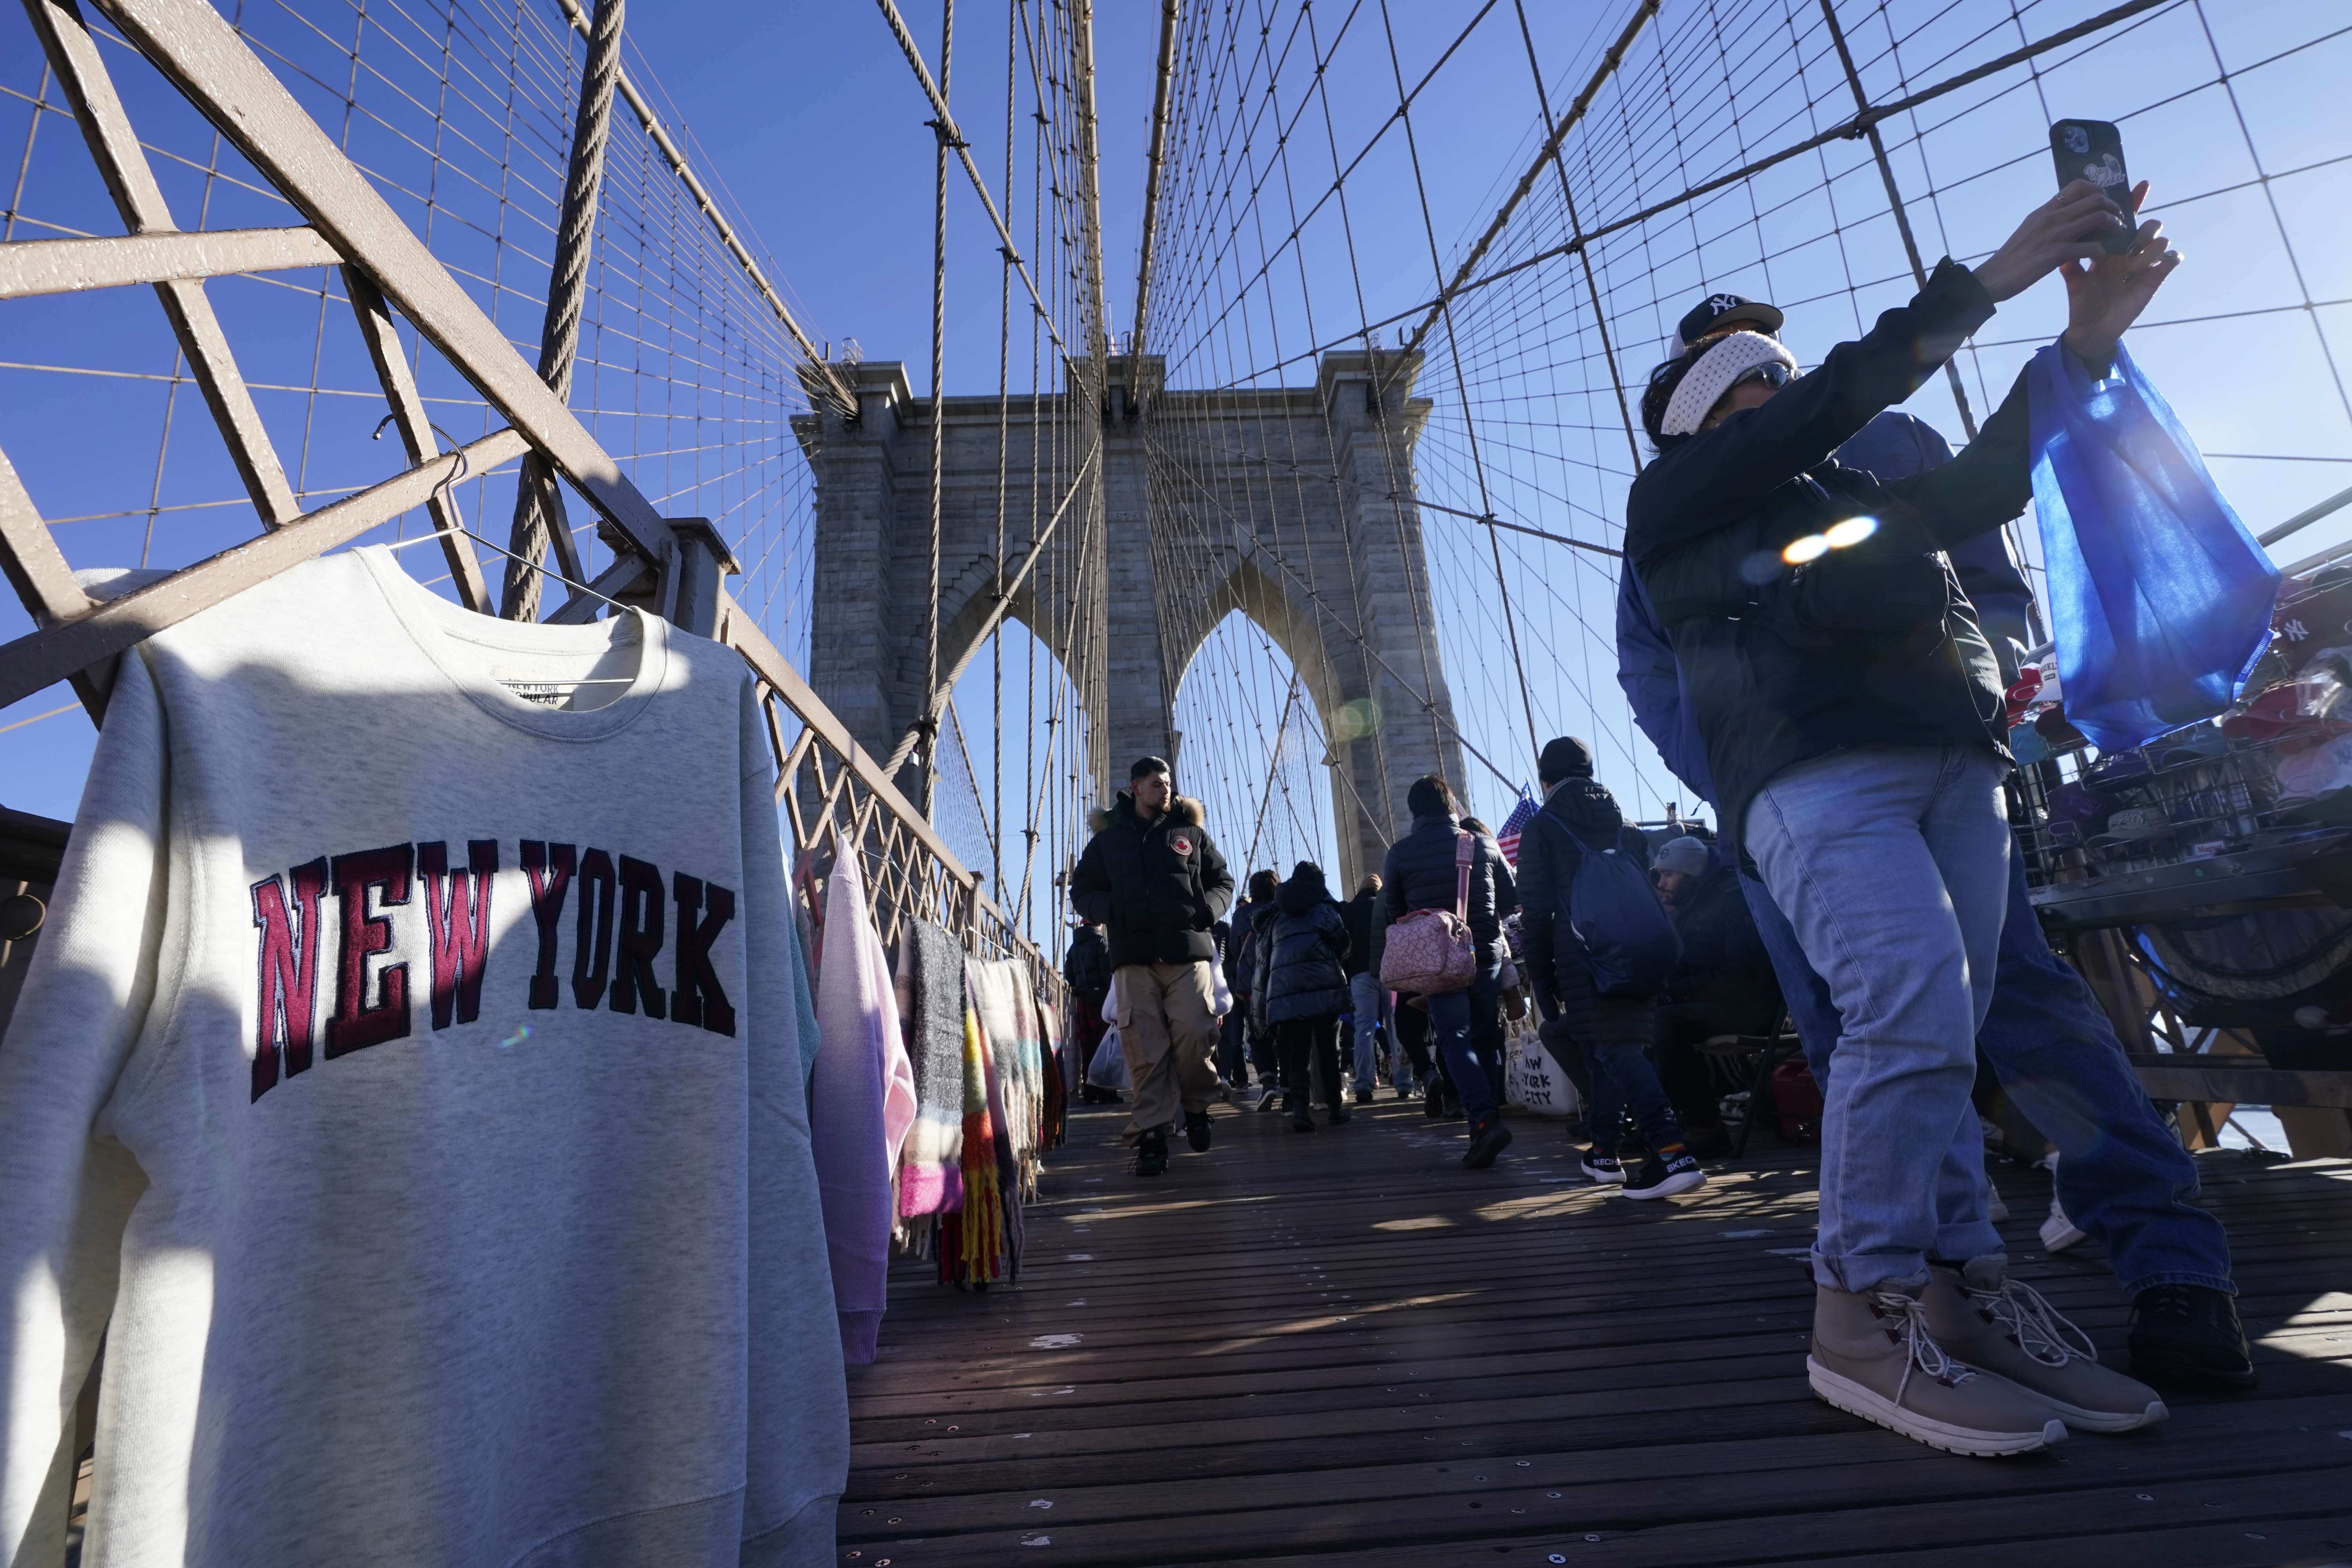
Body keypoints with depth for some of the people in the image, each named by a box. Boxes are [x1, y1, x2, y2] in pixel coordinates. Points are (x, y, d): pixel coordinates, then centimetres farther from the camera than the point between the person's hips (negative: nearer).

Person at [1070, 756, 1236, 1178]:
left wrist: (1209, 908, -1)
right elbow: (1081, 889, 20)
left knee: (1194, 1034, -11)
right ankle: (1151, 1136, 2)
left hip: (1188, 953, 0)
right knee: (1144, 1048, -5)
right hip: (1134, 959, 0)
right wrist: (1104, 910, -2)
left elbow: (1223, 880, 20)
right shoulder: (1108, 838, 16)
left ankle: (1195, 1107, 17)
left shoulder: (1191, 832, 16)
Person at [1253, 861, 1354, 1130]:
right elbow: (1343, 945, 4)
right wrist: (1342, 973, 20)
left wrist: (1264, 995, 18)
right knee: (1328, 1047, 7)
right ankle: (1335, 1106, 10)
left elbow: (1264, 958, 18)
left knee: (1296, 1050, 0)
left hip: (1284, 989, 2)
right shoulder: (1325, 906, 13)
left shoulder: (1277, 915, 22)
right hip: (1324, 985, -2)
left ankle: (1298, 1107, -15)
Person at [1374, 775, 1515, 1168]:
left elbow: (1391, 915, 2)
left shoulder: (1399, 853, -2)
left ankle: (1485, 1120, -22)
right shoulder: (1483, 844, 3)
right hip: (1487, 954, 2)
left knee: (1455, 1039, -5)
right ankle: (1490, 1110, 19)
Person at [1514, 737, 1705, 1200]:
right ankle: (1603, 1151, 25)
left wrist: (1541, 976, 1)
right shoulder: (1627, 825, 18)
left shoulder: (1542, 827, 2)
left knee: (1613, 1050, -7)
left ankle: (1672, 1154, -20)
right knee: (1612, 1048, 16)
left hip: (1582, 959, -6)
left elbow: (1537, 909, -3)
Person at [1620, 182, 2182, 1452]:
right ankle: (1865, 1313, -13)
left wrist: (2087, 342, 20)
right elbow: (1834, 400, 4)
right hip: (1818, 776, -7)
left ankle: (1957, 1294, 6)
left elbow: (1985, 486, 27)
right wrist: (1988, 279, 7)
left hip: (1953, 770, 7)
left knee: (1937, 1040, 1)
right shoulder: (1674, 498, 12)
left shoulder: (1850, 495, 34)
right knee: (1911, 1017, -21)